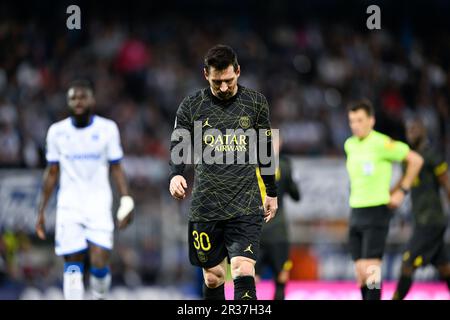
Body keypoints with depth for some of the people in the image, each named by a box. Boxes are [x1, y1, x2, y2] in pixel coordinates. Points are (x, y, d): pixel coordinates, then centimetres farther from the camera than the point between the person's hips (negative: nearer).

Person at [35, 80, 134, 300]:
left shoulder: (107, 129, 0)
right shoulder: (57, 131, 5)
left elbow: (116, 168, 4)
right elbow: (51, 173, 11)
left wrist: (126, 199, -8)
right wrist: (41, 210, 10)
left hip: (99, 206, -1)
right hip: (69, 206, 1)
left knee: (99, 263, -13)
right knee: (72, 266, -3)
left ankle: (100, 298, 13)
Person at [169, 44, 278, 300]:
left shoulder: (256, 103, 6)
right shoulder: (191, 106, 3)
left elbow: (265, 151, 16)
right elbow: (178, 146, 2)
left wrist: (272, 193, 19)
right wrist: (176, 175, -19)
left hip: (246, 205, -1)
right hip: (206, 208, 1)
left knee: (243, 271, -16)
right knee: (213, 276, 6)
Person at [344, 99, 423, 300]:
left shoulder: (381, 144, -13)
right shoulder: (350, 145, 10)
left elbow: (416, 160, -9)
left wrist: (401, 191, -8)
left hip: (376, 213, -7)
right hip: (355, 213, 7)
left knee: (370, 270, -13)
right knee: (360, 272, 5)